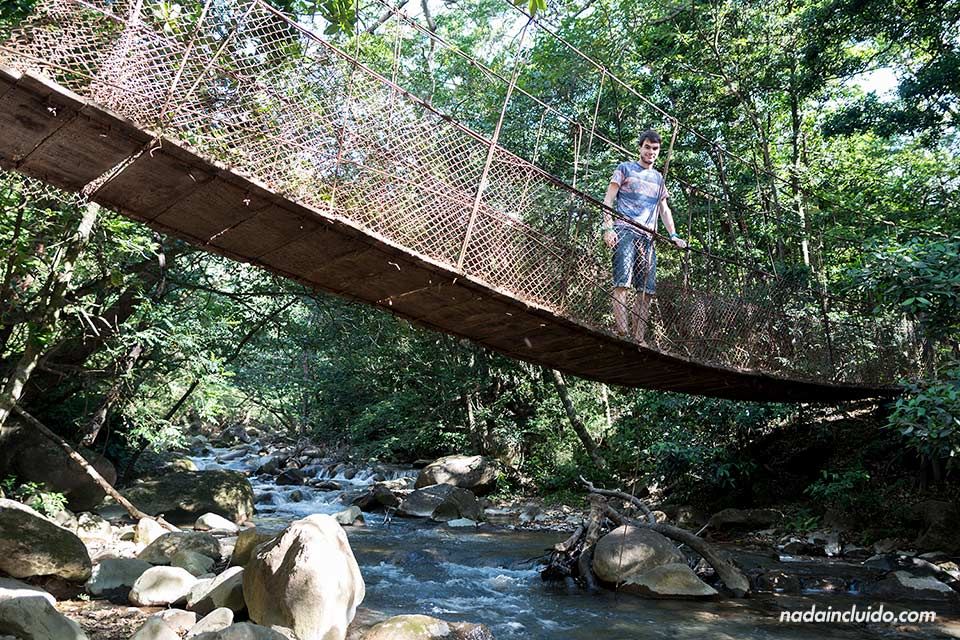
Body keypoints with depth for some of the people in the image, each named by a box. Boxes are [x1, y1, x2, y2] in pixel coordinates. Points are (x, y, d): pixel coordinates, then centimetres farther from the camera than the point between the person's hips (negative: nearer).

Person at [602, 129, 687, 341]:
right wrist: (608, 228, -9)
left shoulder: (658, 178, 26)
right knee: (622, 284, -18)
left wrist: (673, 235, 10)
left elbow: (664, 209, 26)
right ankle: (622, 334, -24)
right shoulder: (625, 169, 12)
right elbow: (608, 201, 5)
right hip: (625, 231, -5)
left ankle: (639, 339, -3)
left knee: (647, 291, -3)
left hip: (648, 238, 5)